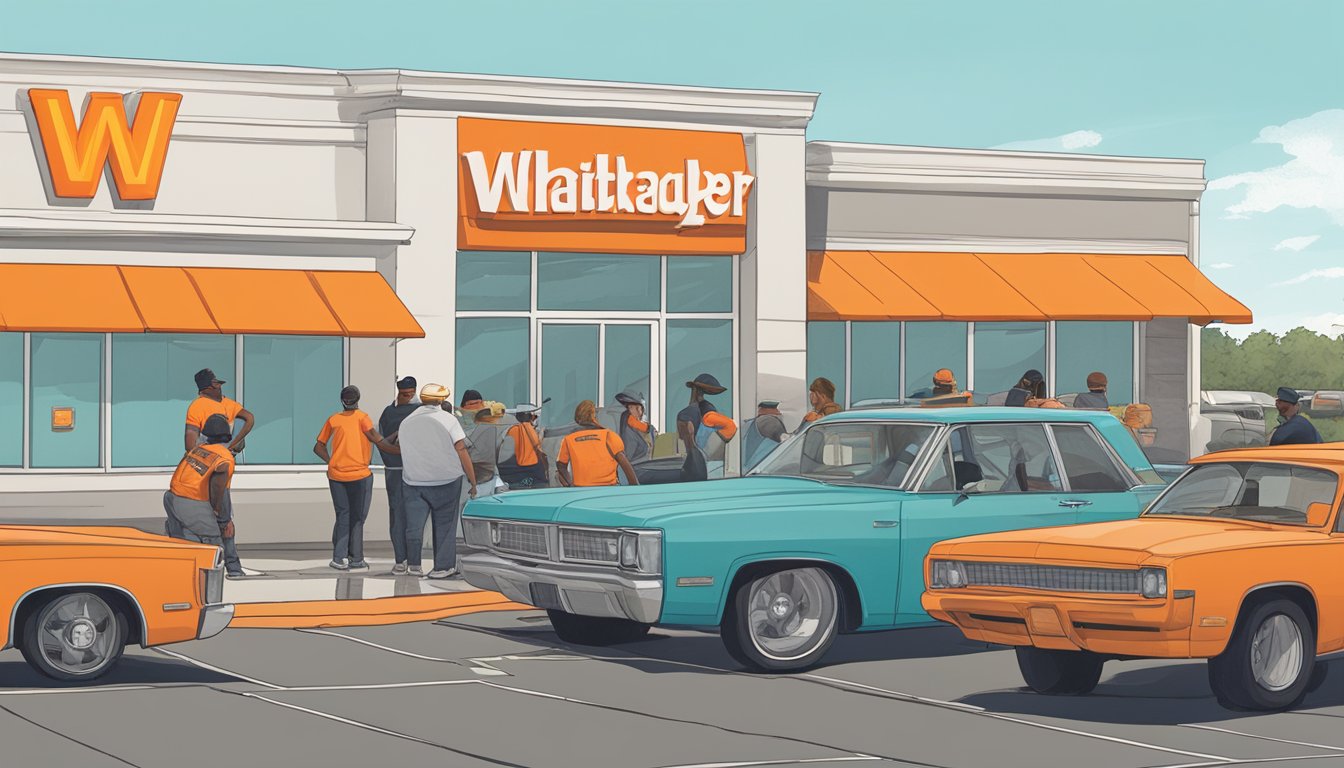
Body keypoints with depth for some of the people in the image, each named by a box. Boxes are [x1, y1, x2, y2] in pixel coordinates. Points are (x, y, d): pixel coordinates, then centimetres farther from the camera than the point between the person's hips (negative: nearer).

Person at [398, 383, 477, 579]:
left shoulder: (406, 422, 7)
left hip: (413, 480, 3)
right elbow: (462, 452, -7)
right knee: (444, 525, 5)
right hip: (446, 480, -3)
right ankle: (443, 566, 5)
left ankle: (413, 564, 11)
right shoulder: (448, 419, -5)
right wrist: (473, 481, -3)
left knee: (414, 524, 9)